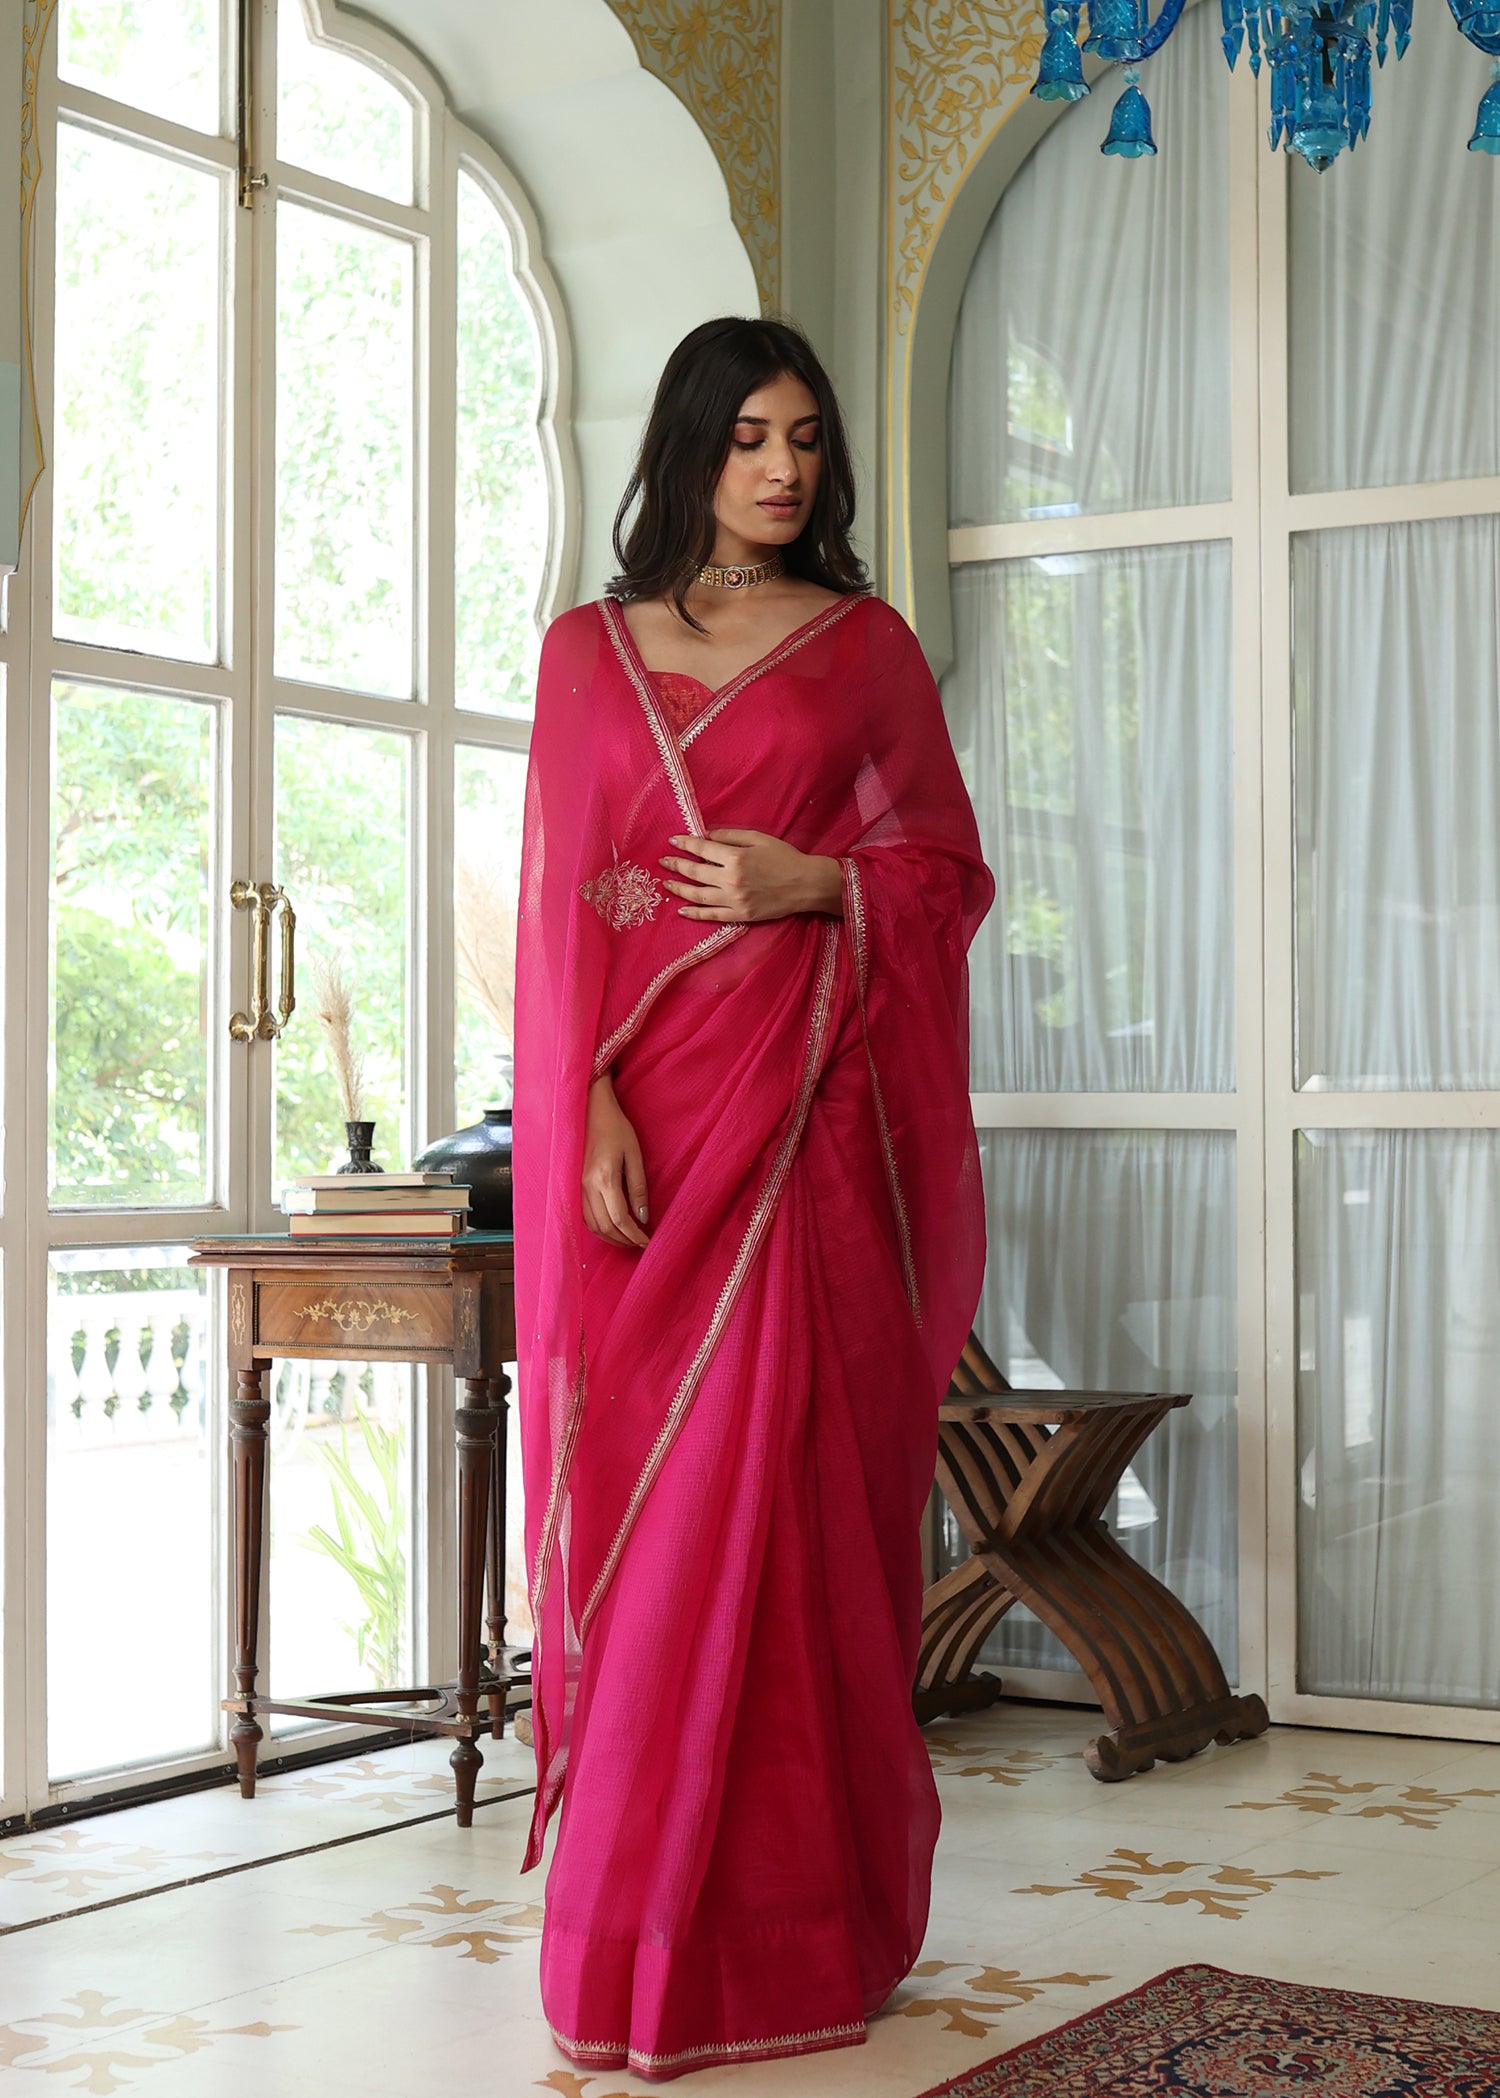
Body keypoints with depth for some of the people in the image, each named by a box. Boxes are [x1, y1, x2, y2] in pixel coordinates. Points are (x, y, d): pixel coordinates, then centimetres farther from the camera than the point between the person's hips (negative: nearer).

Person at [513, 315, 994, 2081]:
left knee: (789, 1492, -4)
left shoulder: (868, 646, 10)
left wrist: (819, 884, -9)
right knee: (645, 1495, 0)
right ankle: (651, 1929, 9)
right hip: (646, 1109, 1)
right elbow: (561, 902, 5)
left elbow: (952, 871, 11)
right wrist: (588, 1118, -7)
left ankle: (792, 1920, 6)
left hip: (811, 1113, -1)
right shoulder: (590, 649, 12)